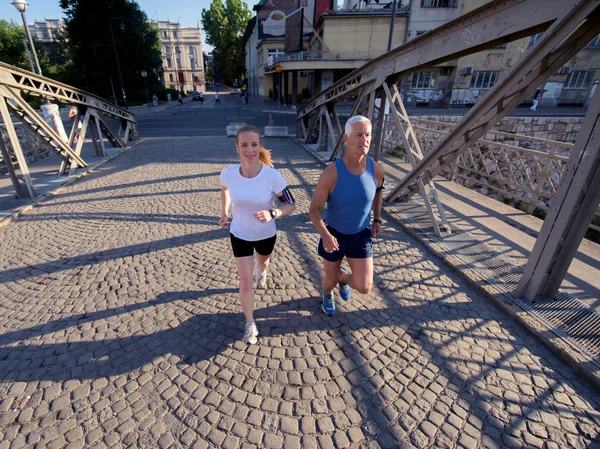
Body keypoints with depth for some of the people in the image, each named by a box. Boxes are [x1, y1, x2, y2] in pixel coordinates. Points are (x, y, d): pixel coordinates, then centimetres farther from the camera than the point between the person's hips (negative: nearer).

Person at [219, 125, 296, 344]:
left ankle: (261, 272, 70)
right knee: (245, 281, 1)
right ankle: (250, 325, 21)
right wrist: (225, 213, 8)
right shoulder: (228, 174, -20)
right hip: (239, 234, 0)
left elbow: (290, 205, -18)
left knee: (263, 261, 31)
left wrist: (272, 214, -36)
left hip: (266, 234, 0)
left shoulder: (272, 176, -27)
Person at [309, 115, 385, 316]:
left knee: (364, 287, -2)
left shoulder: (377, 169, -14)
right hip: (334, 235, -2)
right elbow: (314, 209, -19)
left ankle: (343, 277, 36)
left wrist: (377, 219, 6)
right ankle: (328, 295, 57)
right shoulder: (331, 174, -26)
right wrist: (325, 235, -35)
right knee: (330, 279, 16)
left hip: (361, 236, 3)